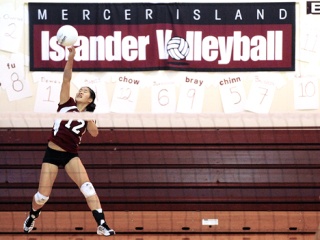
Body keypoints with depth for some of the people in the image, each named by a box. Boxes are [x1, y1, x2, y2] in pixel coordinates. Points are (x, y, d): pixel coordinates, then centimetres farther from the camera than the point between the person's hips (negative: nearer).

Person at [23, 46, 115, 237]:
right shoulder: (67, 104, 2)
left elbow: (94, 133, -12)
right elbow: (66, 79, -10)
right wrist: (71, 57, -22)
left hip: (71, 155, 1)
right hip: (52, 153, -1)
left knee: (87, 187, -18)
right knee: (43, 195, 0)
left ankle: (102, 225, -20)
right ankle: (32, 217, 33)